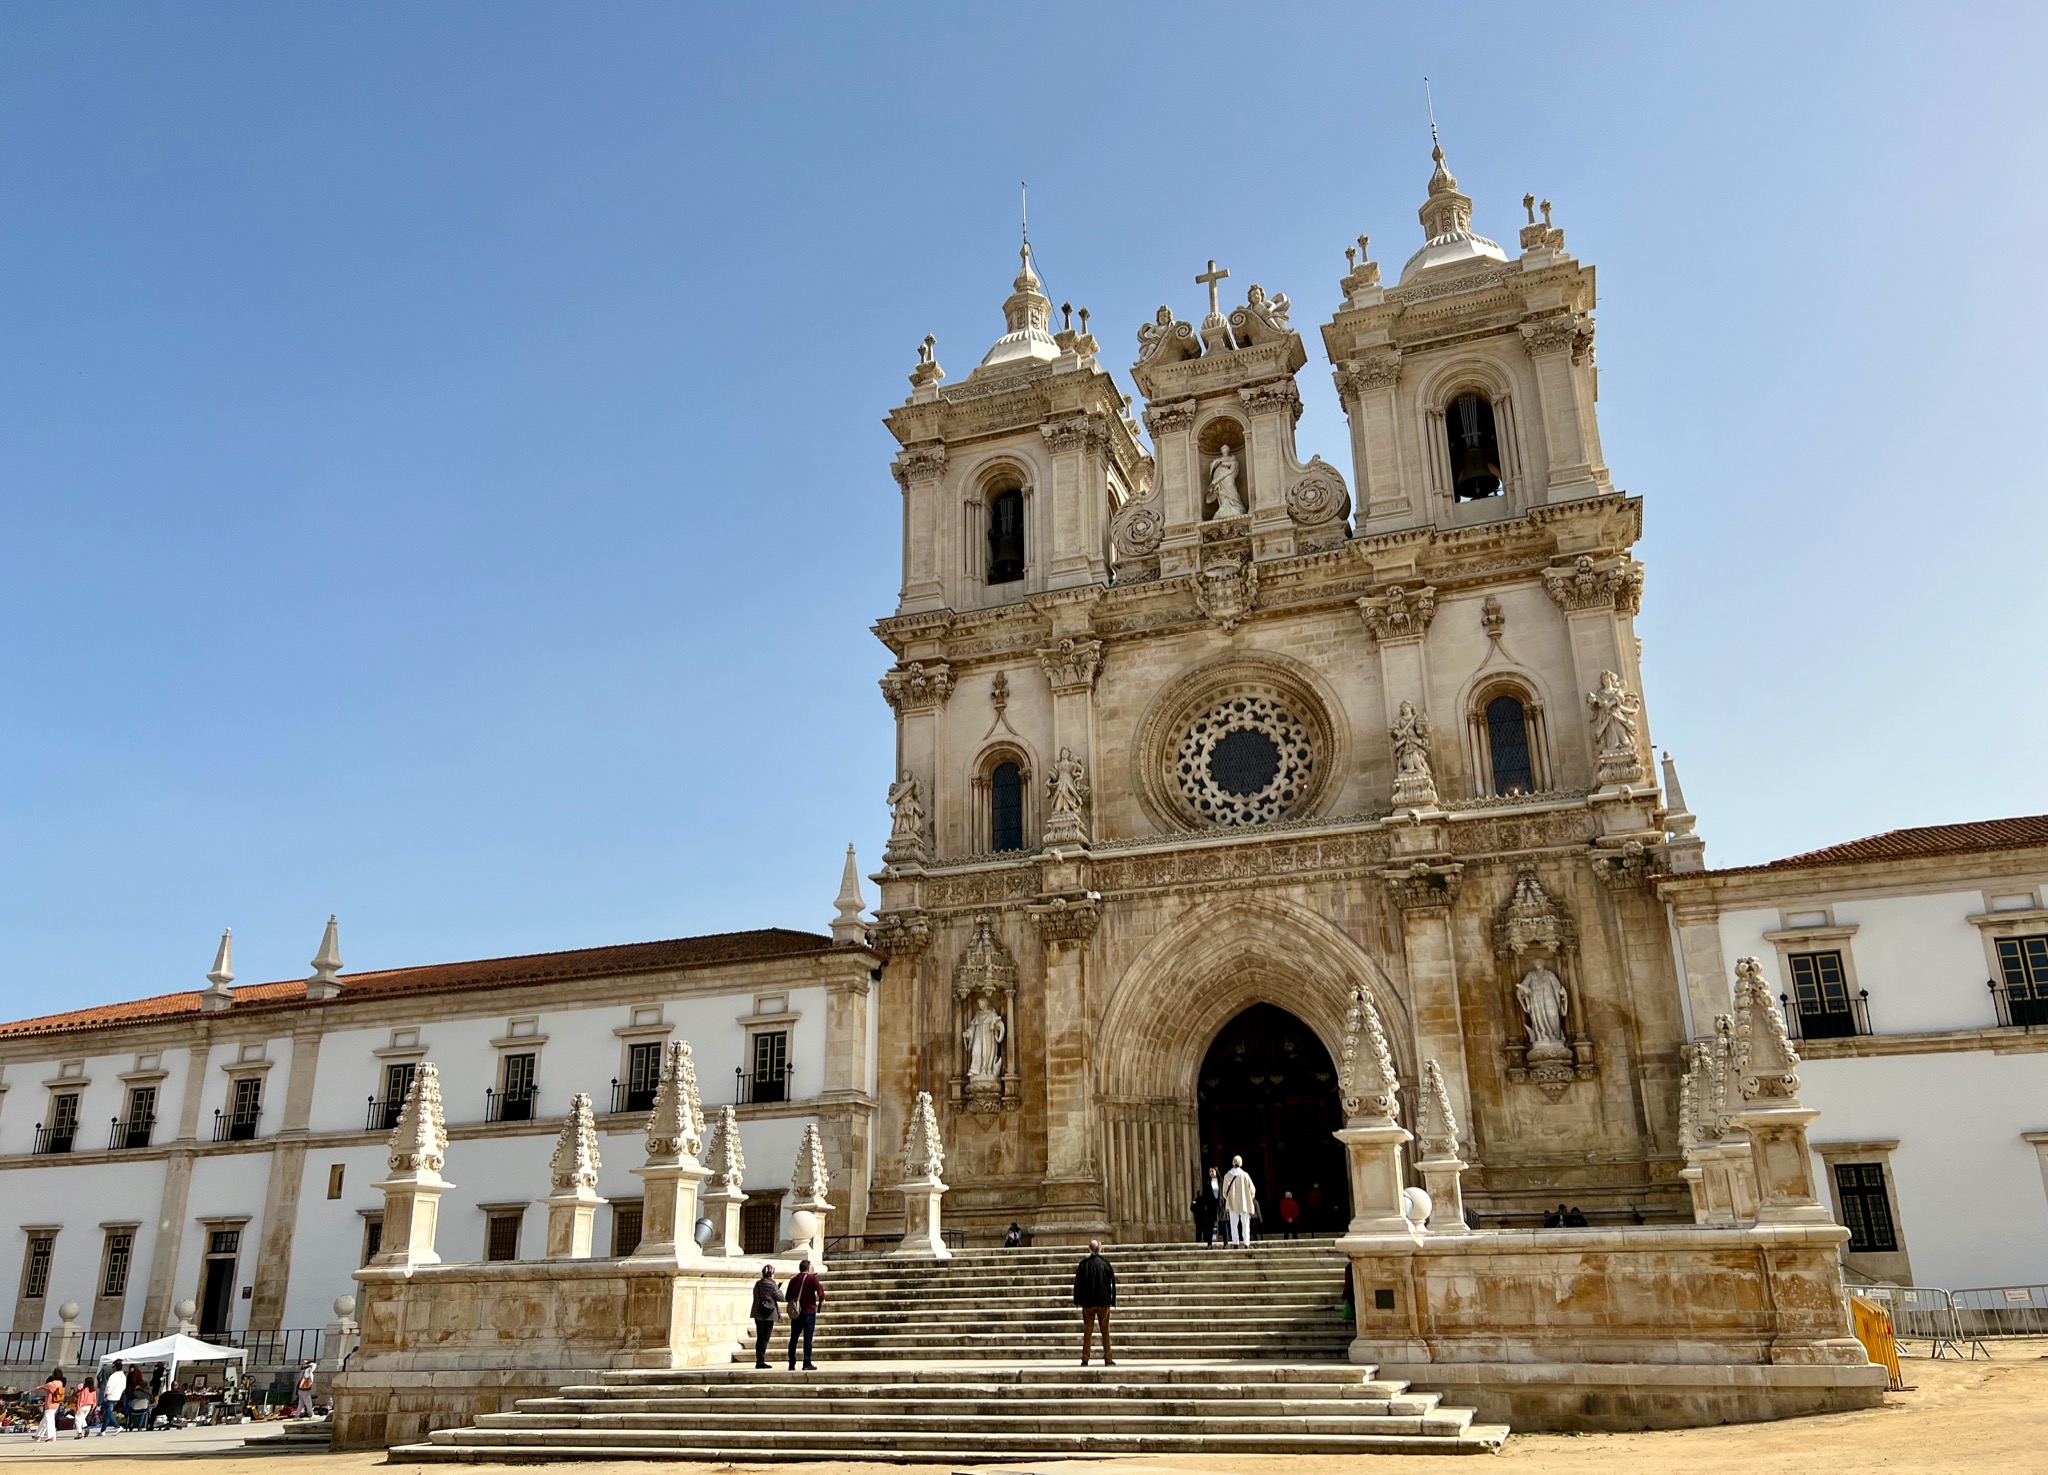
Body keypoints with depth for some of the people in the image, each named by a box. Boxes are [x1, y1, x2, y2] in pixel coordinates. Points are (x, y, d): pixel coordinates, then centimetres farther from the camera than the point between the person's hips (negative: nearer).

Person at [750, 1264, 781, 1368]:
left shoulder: (757, 1284, 6)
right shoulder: (772, 1285, -13)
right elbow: (780, 1297, -8)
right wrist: (779, 1290, 12)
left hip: (758, 1314, 6)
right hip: (769, 1314, -6)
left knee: (759, 1337, 13)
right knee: (765, 1338, -2)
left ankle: (758, 1361, 16)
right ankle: (761, 1361, -4)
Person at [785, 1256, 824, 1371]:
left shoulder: (793, 1280, 9)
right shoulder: (812, 1278, -4)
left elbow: (787, 1297, 11)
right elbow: (820, 1289, -20)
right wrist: (822, 1299, -3)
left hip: (795, 1313, 4)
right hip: (809, 1312, -4)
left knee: (793, 1338, 10)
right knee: (808, 1338, -2)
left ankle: (791, 1364, 10)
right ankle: (807, 1363, -4)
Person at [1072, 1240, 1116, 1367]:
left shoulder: (1084, 1264, -6)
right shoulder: (1106, 1264, -6)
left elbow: (1078, 1283, -2)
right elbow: (1112, 1283, -1)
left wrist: (1078, 1300, 5)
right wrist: (1112, 1300, 6)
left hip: (1088, 1303, 0)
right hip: (1103, 1302, 0)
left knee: (1087, 1331, 7)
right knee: (1105, 1331, 8)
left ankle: (1085, 1359, 6)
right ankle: (1108, 1359, 6)